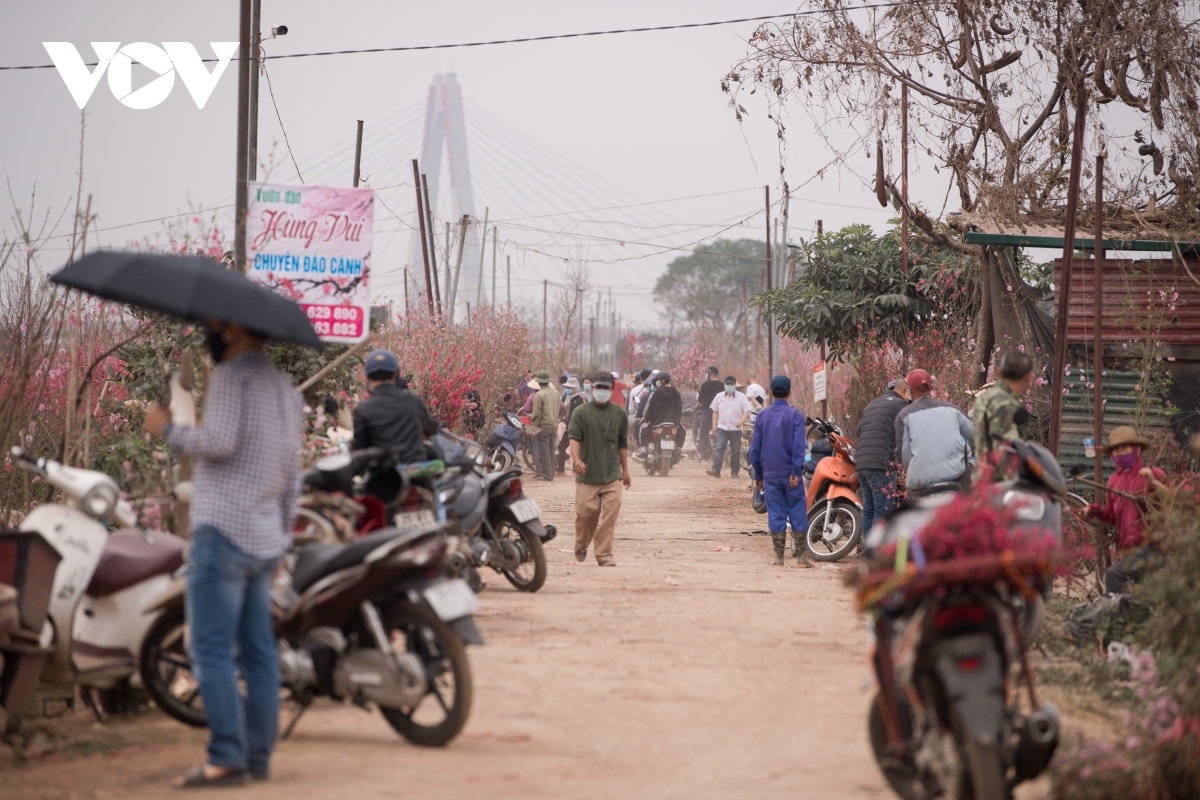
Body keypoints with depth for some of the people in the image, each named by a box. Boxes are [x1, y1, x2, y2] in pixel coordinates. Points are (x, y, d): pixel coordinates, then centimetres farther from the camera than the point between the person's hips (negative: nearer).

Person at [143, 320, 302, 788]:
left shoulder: (233, 376, -9)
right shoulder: (286, 390, 19)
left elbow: (219, 442, -21)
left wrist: (167, 430, -6)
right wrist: (281, 540, 25)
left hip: (224, 532, -9)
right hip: (266, 539, 9)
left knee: (211, 650, -9)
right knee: (258, 653, 9)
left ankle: (227, 758, -14)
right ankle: (259, 756, 10)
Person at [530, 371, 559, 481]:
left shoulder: (539, 395, -14)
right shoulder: (556, 393, 8)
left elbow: (536, 414, -14)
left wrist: (534, 427, -9)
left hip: (543, 426, -7)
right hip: (554, 425, 7)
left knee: (543, 451, -2)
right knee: (551, 450, 12)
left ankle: (546, 475, -2)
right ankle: (551, 474, 15)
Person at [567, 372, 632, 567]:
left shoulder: (619, 414, 10)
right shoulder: (581, 413, 2)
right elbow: (574, 438, -8)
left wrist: (625, 470, 17)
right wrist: (576, 459, -26)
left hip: (612, 475, 1)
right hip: (587, 475, -1)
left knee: (609, 515, -8)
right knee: (586, 513, 0)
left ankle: (604, 554, -3)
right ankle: (581, 546, 26)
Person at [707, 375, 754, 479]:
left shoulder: (741, 397, -2)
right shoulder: (719, 396, 7)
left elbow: (747, 411, -5)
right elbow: (715, 411, 13)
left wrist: (741, 421, -23)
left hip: (736, 429, -1)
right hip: (722, 428, 1)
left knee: (736, 451, 5)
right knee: (719, 448, -12)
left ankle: (735, 472, 13)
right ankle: (716, 470, -20)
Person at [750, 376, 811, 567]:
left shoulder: (762, 415, 5)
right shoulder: (795, 415, -4)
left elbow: (755, 447, 6)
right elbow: (798, 444, -13)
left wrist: (757, 474, 13)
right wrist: (796, 471, -16)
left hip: (770, 474, 3)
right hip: (790, 473, -2)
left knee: (776, 514, 5)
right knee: (797, 513, 2)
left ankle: (779, 557, 4)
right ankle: (801, 556, 1)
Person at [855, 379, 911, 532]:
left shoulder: (871, 405, 24)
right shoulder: (900, 404, 0)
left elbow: (859, 430, 22)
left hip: (861, 462, 8)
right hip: (881, 464, -8)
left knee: (869, 510, 10)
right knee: (883, 511, -9)